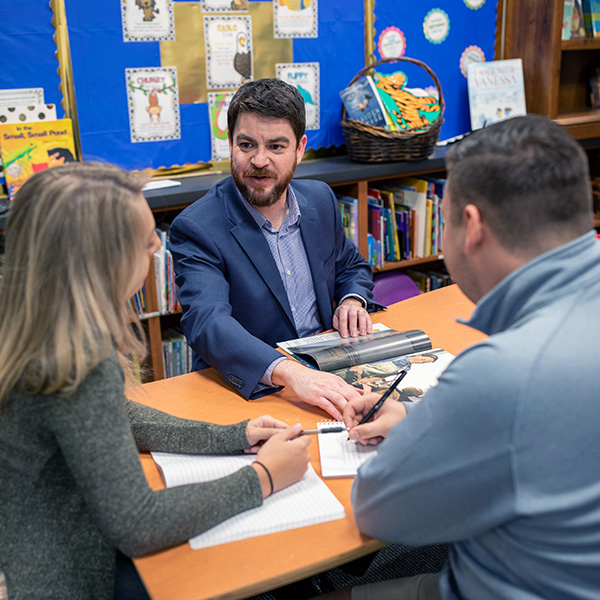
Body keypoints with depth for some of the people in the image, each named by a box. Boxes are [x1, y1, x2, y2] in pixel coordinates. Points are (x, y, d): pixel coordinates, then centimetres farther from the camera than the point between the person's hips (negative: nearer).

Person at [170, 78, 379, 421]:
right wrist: (289, 372, -46)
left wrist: (353, 301, -1)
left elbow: (351, 265, 22)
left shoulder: (321, 200, 5)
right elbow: (206, 322, -30)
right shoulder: (196, 229, -15)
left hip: (326, 374, 5)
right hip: (245, 390, -5)